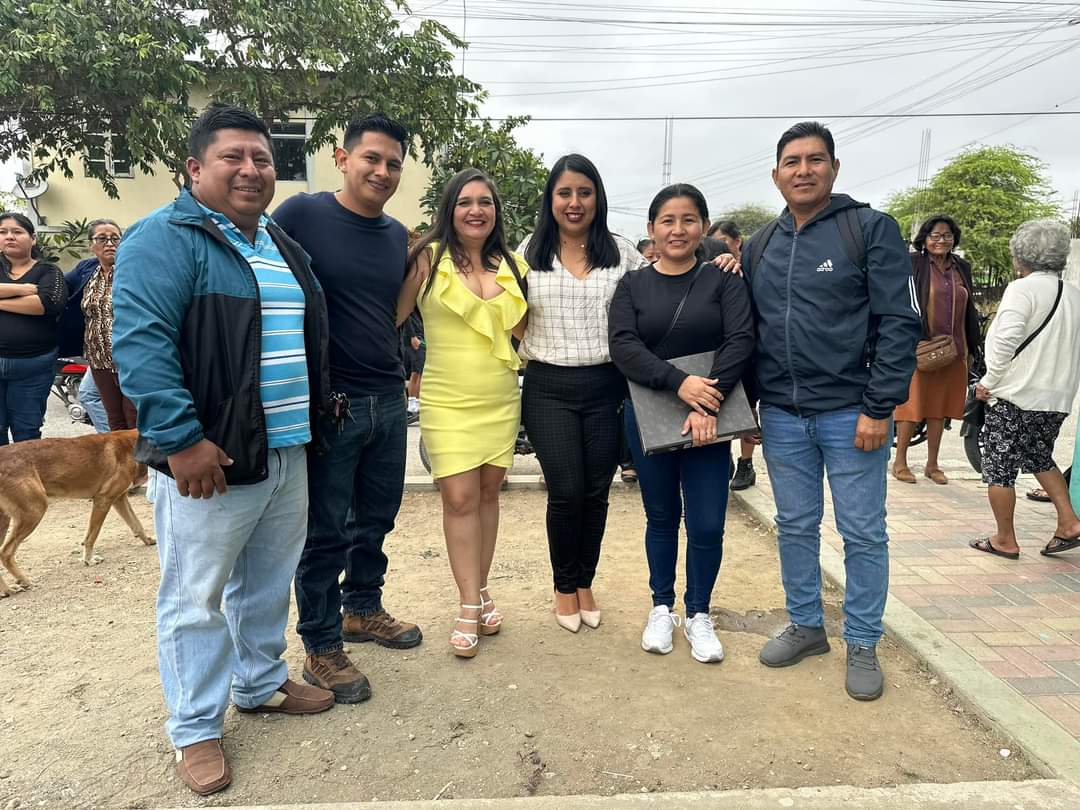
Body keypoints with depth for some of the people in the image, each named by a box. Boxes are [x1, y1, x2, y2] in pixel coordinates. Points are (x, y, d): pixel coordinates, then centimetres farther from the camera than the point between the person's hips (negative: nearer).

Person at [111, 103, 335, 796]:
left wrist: (315, 416, 19)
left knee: (269, 584, 20)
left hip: (287, 451, 8)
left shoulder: (282, 245, 15)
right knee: (197, 598, 6)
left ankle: (262, 683, 40)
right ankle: (195, 729, 23)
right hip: (210, 459, -7)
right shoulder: (165, 239, -10)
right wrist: (180, 438, -24)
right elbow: (140, 341, -20)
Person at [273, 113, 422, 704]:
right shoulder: (301, 214, -9)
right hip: (327, 403, -6)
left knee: (376, 517, 18)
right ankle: (321, 648, 21)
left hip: (387, 400, 6)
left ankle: (363, 610, 38)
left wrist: (401, 367, 9)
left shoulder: (398, 235, 10)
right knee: (325, 531, 5)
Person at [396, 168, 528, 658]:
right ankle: (470, 606, 5)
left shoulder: (512, 266, 8)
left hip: (501, 401, 4)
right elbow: (393, 318, -4)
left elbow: (525, 332, 18)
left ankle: (481, 590, 25)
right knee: (459, 499, -5)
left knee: (487, 494, 11)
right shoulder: (428, 259, -3)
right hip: (448, 402, -4)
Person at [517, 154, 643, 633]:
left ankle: (585, 583, 29)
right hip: (549, 388, -1)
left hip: (605, 386, 1)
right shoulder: (529, 253, 5)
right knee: (566, 493, -3)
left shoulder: (622, 253, 5)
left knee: (596, 492, 8)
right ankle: (564, 586, 21)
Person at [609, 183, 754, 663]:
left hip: (708, 419, -1)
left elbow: (741, 340, -9)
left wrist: (709, 404, -22)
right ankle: (662, 608, 30)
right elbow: (623, 345, -10)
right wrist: (678, 382, -24)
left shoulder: (723, 280, 2)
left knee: (707, 525, 0)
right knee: (661, 516, 13)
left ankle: (699, 614, 22)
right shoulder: (633, 286, 4)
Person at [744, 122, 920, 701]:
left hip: (851, 413, -4)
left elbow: (899, 323, -9)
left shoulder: (871, 229, -4)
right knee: (795, 528, 14)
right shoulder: (759, 247, 10)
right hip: (781, 417, 4)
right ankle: (806, 626, 31)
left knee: (863, 533, 6)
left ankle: (862, 645, 22)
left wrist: (879, 408, -14)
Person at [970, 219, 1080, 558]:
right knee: (1039, 458, 27)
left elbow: (1006, 341, -21)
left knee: (999, 467, 4)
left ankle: (1005, 540, 12)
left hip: (1015, 396, -8)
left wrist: (988, 383, -11)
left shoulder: (1022, 289, -13)